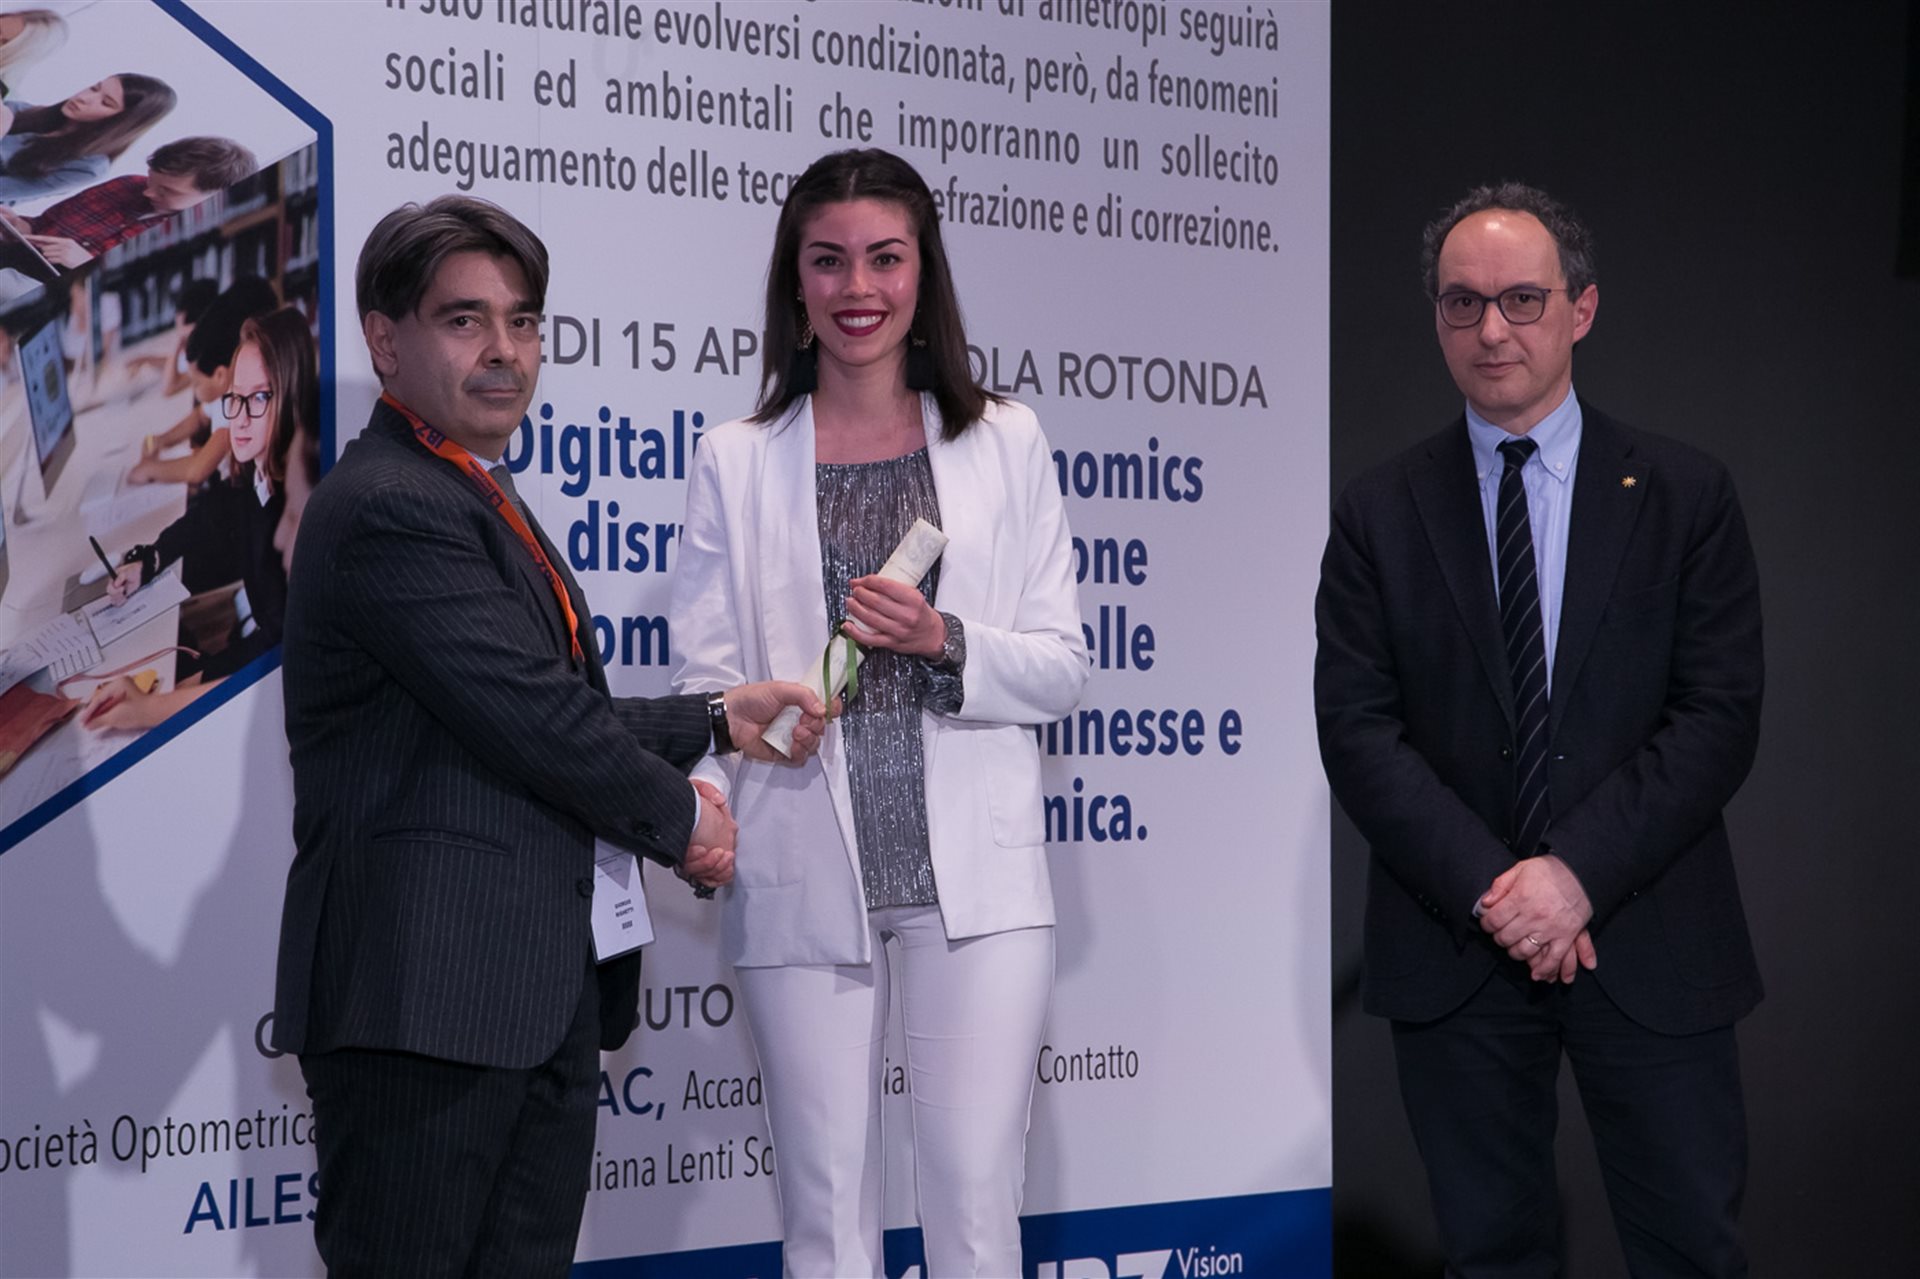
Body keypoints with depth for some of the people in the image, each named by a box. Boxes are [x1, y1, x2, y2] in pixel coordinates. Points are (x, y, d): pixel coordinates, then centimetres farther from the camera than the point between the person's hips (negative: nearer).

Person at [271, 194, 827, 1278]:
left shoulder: (477, 500, 20)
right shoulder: (392, 507, -14)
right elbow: (534, 721, -18)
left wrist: (718, 723, 16)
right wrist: (680, 817, -3)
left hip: (539, 999, 10)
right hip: (430, 994, -10)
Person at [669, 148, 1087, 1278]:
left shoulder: (1006, 443, 7)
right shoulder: (736, 463, 7)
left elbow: (1064, 670, 6)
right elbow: (707, 682, 4)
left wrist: (944, 643, -13)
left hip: (974, 871, 0)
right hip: (804, 880, 0)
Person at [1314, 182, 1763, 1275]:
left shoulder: (1686, 496, 2)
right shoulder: (1380, 514, 4)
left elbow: (1720, 714, -5)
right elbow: (1357, 729, -3)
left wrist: (1578, 875, -15)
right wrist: (1489, 889, -14)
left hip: (1649, 941, 0)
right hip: (1453, 953, 1)